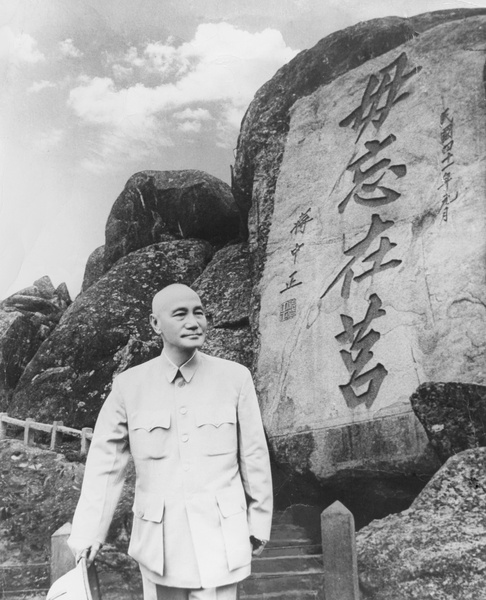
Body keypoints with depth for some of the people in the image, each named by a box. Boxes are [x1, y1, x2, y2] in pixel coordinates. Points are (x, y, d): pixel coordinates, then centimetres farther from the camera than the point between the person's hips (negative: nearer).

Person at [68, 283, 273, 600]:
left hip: (220, 539, -1)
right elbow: (106, 462, -2)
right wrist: (87, 533, -5)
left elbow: (254, 455, -3)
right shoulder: (129, 385, -7)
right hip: (158, 543, 1)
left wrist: (259, 524, 3)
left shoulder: (235, 378, -9)